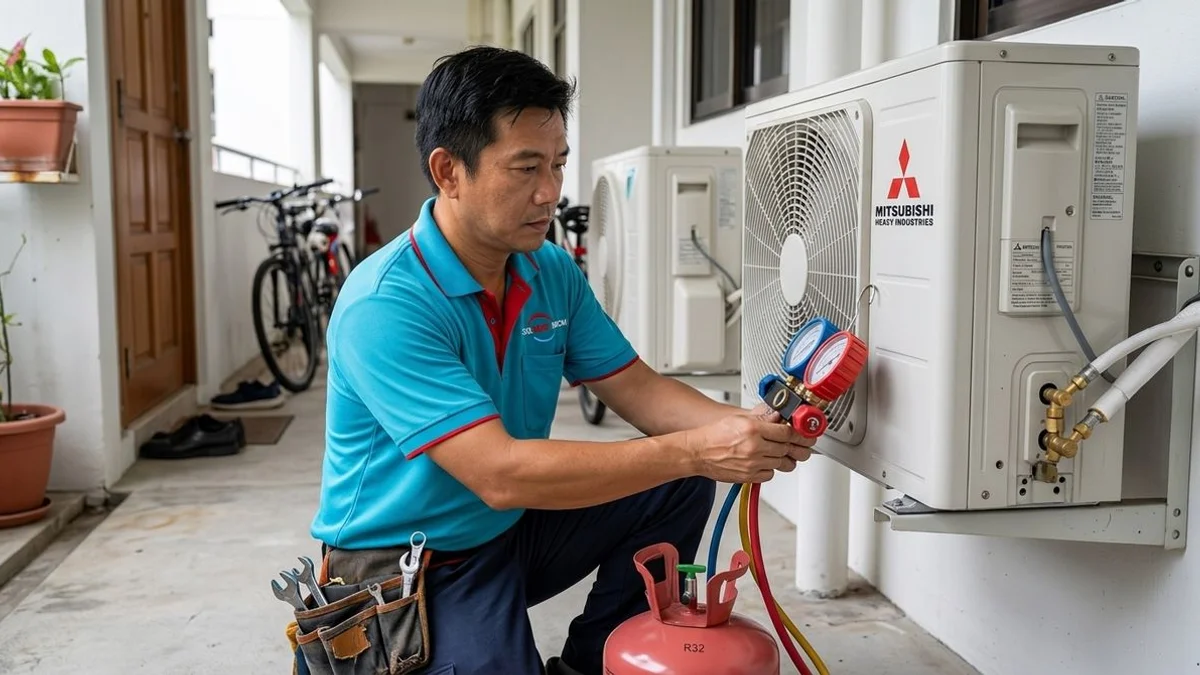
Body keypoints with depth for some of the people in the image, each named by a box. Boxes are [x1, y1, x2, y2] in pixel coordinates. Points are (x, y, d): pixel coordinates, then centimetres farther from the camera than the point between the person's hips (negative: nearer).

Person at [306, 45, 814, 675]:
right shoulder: (383, 306, -26)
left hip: (513, 528, 7)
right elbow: (499, 473, -32)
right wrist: (692, 449, -34)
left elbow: (637, 388, 0)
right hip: (405, 566, -7)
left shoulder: (552, 272, -2)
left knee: (680, 486, -3)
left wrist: (738, 425, -20)